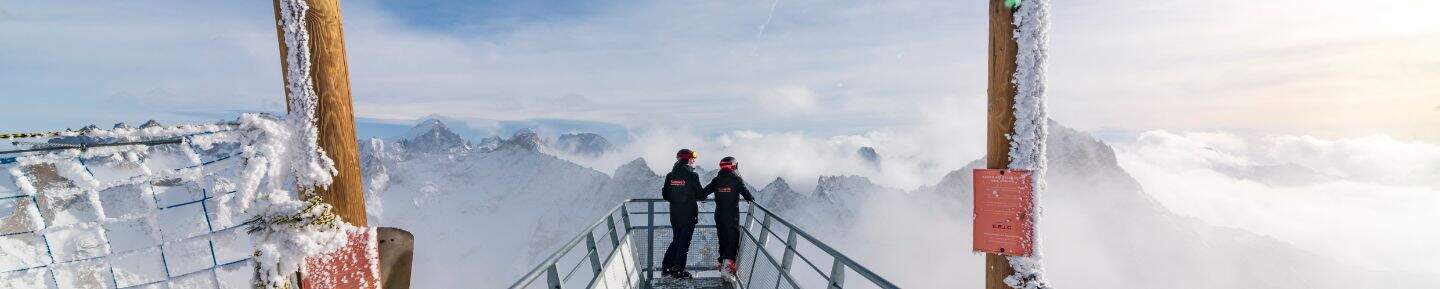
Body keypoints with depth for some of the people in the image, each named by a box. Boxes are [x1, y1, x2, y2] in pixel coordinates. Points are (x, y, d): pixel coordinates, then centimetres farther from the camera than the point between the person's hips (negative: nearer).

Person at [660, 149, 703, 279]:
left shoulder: (670, 175, 2)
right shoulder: (692, 175, -13)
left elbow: (665, 196, 6)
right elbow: (700, 194, -8)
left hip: (674, 214, 5)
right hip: (689, 214, -5)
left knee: (676, 240, 18)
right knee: (684, 242, 5)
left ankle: (666, 267, 18)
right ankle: (678, 270, 8)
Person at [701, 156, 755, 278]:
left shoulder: (716, 180, 4)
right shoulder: (737, 179, -7)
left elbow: (704, 192, 6)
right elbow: (746, 193, -9)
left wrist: (702, 197, 27)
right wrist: (751, 199, 11)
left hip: (719, 215, 4)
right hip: (733, 216, -4)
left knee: (722, 238, 16)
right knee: (733, 238, -1)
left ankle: (722, 262, 22)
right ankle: (729, 261, -15)